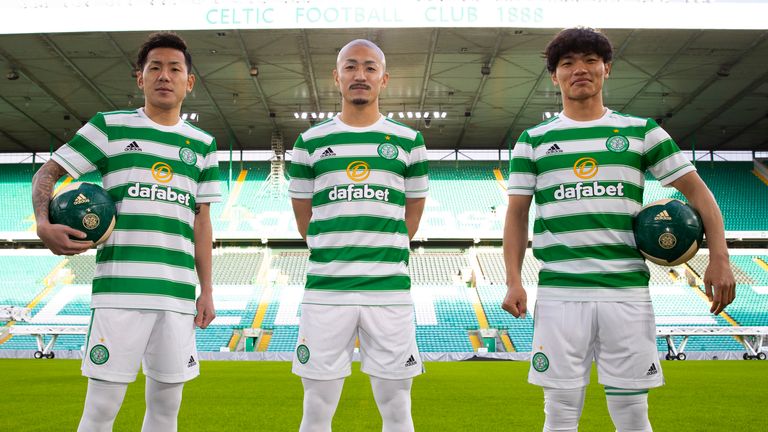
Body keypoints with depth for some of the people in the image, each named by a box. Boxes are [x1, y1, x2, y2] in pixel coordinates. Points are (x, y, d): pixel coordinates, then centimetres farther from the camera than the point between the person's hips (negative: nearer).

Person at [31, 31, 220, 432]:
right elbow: (47, 173, 9)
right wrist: (43, 224, -12)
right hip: (120, 289, -3)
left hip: (179, 293, 3)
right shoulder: (109, 126, 6)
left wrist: (206, 291, 12)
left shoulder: (202, 144, 14)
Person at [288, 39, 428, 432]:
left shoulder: (408, 141, 8)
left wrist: (385, 254, 10)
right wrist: (333, 256, 11)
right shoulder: (311, 142, 8)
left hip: (390, 290, 0)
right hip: (325, 290, 0)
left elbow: (413, 211, 14)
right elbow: (303, 215, 14)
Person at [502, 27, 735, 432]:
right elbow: (517, 215, 8)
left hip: (628, 291, 1)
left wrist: (719, 256, -3)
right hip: (559, 293, 0)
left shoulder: (641, 131, 9)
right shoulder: (533, 140, 9)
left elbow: (696, 190, 9)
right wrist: (513, 281, -2)